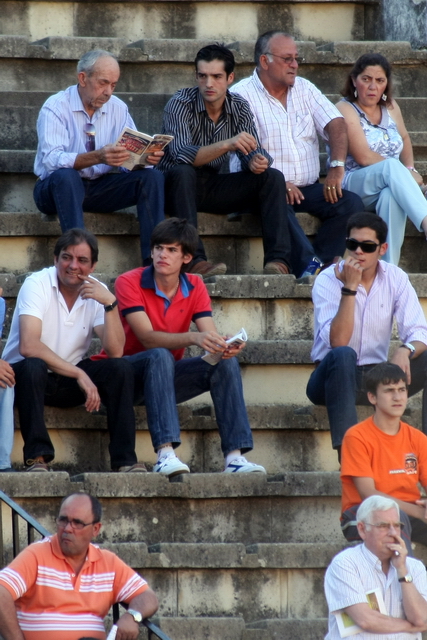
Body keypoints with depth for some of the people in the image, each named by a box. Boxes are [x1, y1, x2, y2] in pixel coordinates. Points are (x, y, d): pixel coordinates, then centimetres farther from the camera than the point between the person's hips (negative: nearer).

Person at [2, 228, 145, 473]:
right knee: (33, 366, -37)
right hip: (26, 376, -4)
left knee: (121, 368, -19)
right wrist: (79, 374, -31)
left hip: (70, 380, 4)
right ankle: (37, 457, -29)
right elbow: (28, 346, -30)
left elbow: (115, 351, -13)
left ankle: (125, 459, -17)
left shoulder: (96, 291, -3)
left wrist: (110, 304, -25)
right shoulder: (37, 285, -16)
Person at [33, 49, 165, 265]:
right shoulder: (56, 107, -12)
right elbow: (52, 159, -26)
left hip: (102, 188, 5)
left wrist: (147, 156, -25)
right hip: (59, 188, -5)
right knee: (66, 176, -38)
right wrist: (97, 157, -41)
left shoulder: (118, 108, 5)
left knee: (152, 176, -17)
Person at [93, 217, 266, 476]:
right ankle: (165, 454, -49)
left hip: (165, 378, 5)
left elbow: (210, 335, -11)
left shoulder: (195, 287, 1)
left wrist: (225, 346, -36)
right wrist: (193, 338, -42)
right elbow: (148, 338, -27)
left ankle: (234, 457, -27)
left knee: (227, 363, -17)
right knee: (160, 356, -36)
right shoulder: (130, 283, -15)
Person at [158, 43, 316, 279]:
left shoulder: (239, 107, 0)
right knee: (182, 172, -38)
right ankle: (195, 261, -46)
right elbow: (180, 154, -30)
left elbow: (252, 151, -3)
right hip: (178, 187, -5)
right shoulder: (180, 104, -16)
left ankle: (278, 260, -26)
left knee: (272, 177, -12)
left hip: (213, 188, 5)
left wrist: (257, 161, -29)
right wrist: (227, 145, -42)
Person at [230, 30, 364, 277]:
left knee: (352, 203, -19)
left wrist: (337, 167, -13)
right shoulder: (241, 95, -1)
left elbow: (336, 124, 6)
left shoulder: (304, 89, 16)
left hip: (307, 188, 6)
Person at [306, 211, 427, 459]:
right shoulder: (328, 281, -12)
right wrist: (349, 288, -29)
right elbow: (338, 342, -24)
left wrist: (405, 351, -31)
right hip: (336, 377, -4)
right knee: (344, 355, -37)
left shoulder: (395, 278, -1)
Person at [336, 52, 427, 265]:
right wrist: (404, 174, -13)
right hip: (352, 187, -5)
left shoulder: (390, 107, 16)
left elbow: (404, 138, 33)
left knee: (392, 195, -35)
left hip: (389, 187, 5)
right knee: (391, 166, -36)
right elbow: (364, 157, -14)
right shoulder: (345, 110, -4)